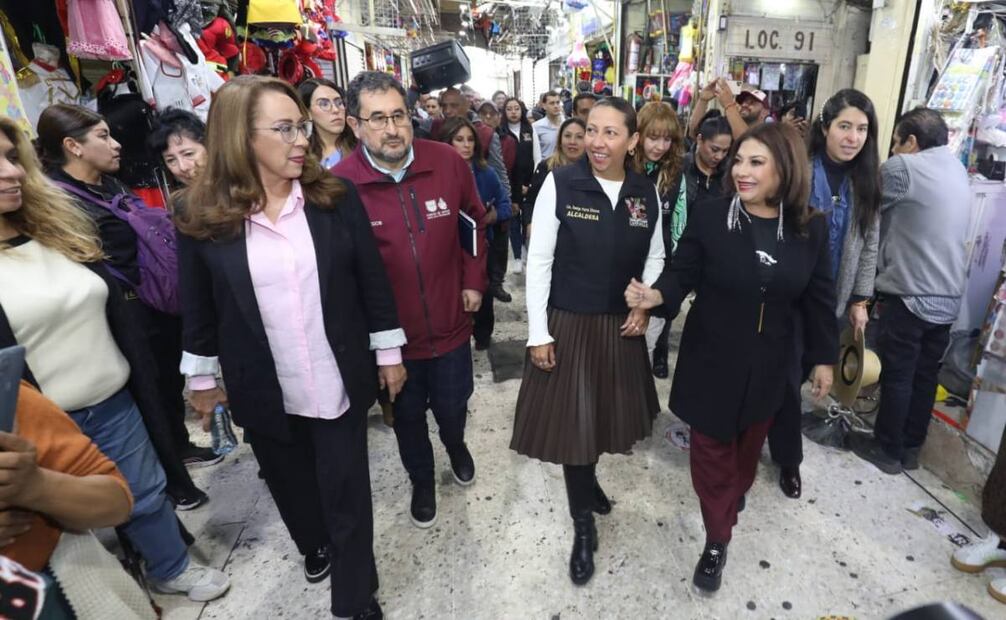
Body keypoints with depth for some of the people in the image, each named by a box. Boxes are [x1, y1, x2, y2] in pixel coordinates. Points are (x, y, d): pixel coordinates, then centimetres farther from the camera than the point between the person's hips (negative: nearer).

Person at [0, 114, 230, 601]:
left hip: (116, 403, 4)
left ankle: (172, 569, 40)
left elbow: (117, 311, 8)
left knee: (147, 493, 17)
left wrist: (145, 387, 8)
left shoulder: (62, 227, 4)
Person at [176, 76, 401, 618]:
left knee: (346, 494, 10)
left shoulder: (337, 197, -7)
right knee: (291, 485, 24)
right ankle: (314, 545, 56)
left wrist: (389, 351, 1)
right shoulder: (200, 216, -9)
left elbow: (373, 281, -2)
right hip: (262, 391, 1)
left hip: (340, 382, -1)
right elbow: (197, 307, 2)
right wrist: (202, 378, 9)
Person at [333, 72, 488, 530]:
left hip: (450, 323, 2)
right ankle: (421, 479, 50)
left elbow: (474, 220, 6)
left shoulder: (448, 162, -11)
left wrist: (473, 280, 2)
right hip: (390, 333, -1)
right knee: (408, 416, 20)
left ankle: (456, 446, 57)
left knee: (452, 406, 21)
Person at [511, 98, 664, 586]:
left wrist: (646, 305, -6)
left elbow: (654, 258, 10)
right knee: (573, 419, 6)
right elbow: (538, 261, -11)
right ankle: (583, 526, 27)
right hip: (568, 323, -3)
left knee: (608, 413, 18)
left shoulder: (647, 193, -1)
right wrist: (538, 333, -12)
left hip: (622, 326, 4)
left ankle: (588, 479, 49)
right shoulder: (559, 183, -12)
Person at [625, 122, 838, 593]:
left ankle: (735, 496, 54)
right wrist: (655, 294, -33)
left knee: (749, 441, 24)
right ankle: (717, 539, 25)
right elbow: (682, 275, -11)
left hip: (769, 362, 3)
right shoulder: (708, 219, -13)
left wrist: (823, 357, 7)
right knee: (712, 447, 7)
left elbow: (818, 299, 2)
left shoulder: (811, 229, -5)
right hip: (712, 358, -2)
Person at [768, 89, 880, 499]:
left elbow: (869, 245, 9)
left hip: (833, 301, 5)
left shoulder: (866, 182, 4)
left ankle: (764, 427, 37)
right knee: (787, 379, 2)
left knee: (805, 372, 13)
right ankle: (789, 458, 22)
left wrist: (860, 300, 7)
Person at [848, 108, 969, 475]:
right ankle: (911, 448, 28)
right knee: (925, 376, 15)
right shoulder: (956, 169, 13)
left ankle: (888, 450, 18)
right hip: (948, 297, 8)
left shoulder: (904, 168, -12)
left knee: (897, 377, 5)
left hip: (911, 296, -7)